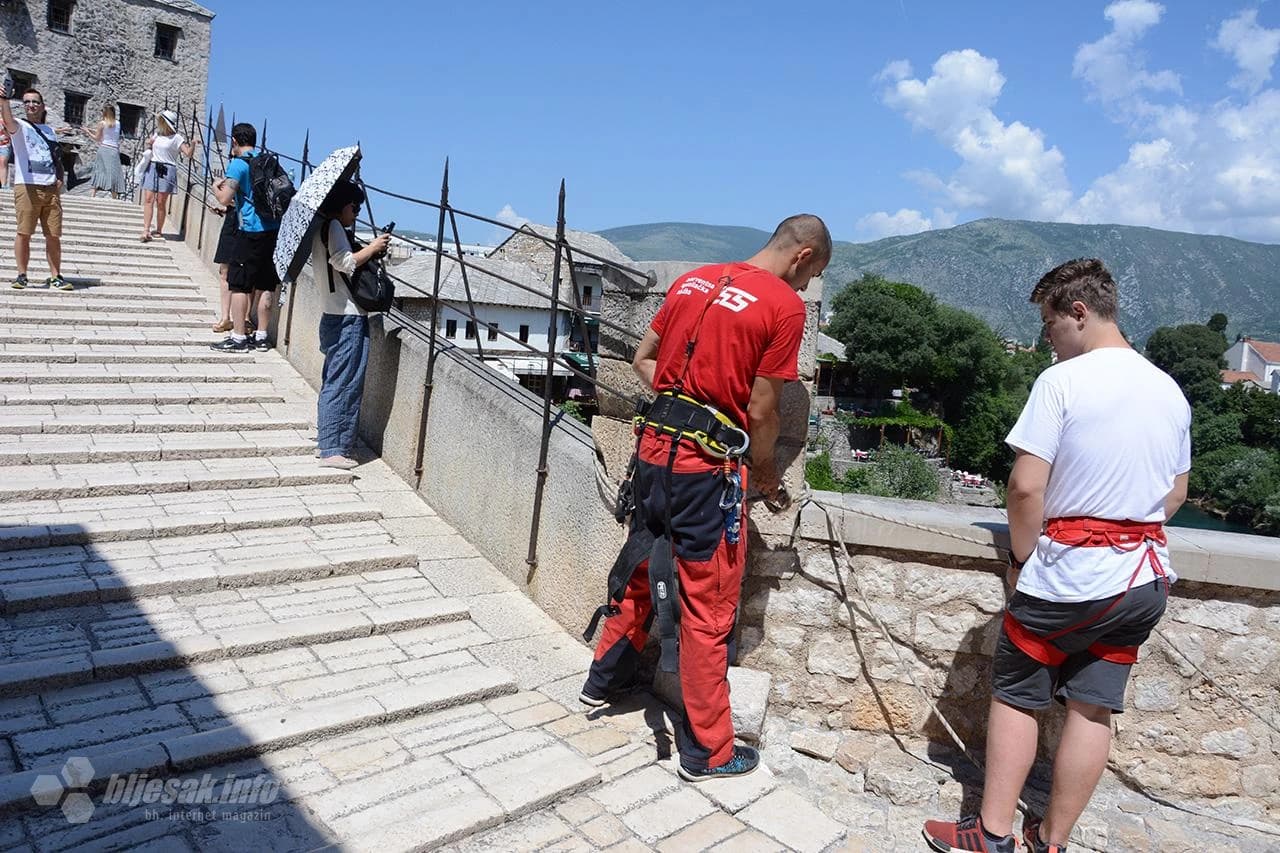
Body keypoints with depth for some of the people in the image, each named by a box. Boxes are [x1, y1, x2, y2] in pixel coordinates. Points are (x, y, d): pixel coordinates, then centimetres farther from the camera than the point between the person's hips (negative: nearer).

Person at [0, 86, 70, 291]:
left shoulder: (49, 130, 20)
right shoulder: (19, 127, 5)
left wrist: (60, 179, 9)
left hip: (51, 189, 4)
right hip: (27, 187, -4)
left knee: (54, 235, 4)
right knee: (23, 233, -4)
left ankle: (56, 277, 10)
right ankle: (22, 275, 2)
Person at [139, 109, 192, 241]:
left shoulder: (176, 138, -3)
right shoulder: (156, 134, 14)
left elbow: (188, 153, -13)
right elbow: (149, 149, 28)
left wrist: (192, 144, -31)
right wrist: (148, 145, 6)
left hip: (166, 170, -5)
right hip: (152, 167, 5)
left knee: (161, 202, -1)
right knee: (148, 199, -6)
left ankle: (158, 230, 12)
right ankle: (146, 230, -10)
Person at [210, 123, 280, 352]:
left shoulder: (238, 164, -7)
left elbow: (225, 199, -11)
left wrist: (216, 187, 12)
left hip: (251, 232, -6)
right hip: (274, 230, 7)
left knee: (238, 284, 1)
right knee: (265, 286, 10)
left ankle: (238, 338, 2)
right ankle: (261, 337, 15)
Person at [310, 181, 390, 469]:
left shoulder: (321, 229, 21)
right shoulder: (334, 227, -8)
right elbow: (345, 262, -20)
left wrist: (369, 252, 11)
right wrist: (373, 248, -8)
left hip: (333, 315, 10)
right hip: (348, 317, -10)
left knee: (333, 381, 15)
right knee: (346, 383, -9)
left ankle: (327, 443, 23)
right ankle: (334, 449, -8)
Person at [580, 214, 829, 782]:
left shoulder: (692, 280, 11)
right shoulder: (785, 305, -9)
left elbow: (643, 361, 16)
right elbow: (760, 411, -8)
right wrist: (765, 472, 7)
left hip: (654, 447, 7)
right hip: (706, 467, -7)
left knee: (642, 570, 25)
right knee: (707, 609, 5)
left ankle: (605, 680, 44)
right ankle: (708, 752, 20)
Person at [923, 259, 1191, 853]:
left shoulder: (1061, 381, -15)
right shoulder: (1170, 390, 7)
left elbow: (1026, 486, -19)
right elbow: (1175, 495, 15)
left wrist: (1021, 557, -5)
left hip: (1067, 575, -6)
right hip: (1144, 579, 7)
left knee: (1015, 697, 9)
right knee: (1094, 708, 12)